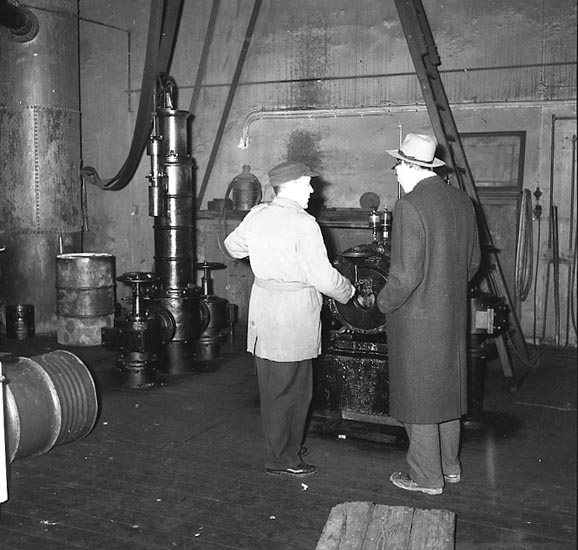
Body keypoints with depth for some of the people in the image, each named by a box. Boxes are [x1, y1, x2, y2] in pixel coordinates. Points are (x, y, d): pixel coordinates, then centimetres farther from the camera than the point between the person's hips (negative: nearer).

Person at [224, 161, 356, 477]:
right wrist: (347, 291, 2)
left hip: (262, 309, 8)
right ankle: (282, 460, 12)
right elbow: (322, 277, -17)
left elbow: (233, 246, 23)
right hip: (293, 313, -8)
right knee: (291, 389, 2)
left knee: (271, 385, 17)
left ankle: (280, 448, 32)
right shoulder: (303, 224, -16)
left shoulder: (256, 216, 6)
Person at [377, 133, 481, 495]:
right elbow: (474, 260, 11)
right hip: (454, 315, 8)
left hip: (417, 317, -8)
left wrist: (385, 302, -6)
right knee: (447, 389, 19)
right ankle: (450, 466, 32)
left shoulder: (409, 206, -20)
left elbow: (406, 274, -23)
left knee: (418, 396, 5)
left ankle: (427, 477, 17)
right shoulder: (462, 201, 4)